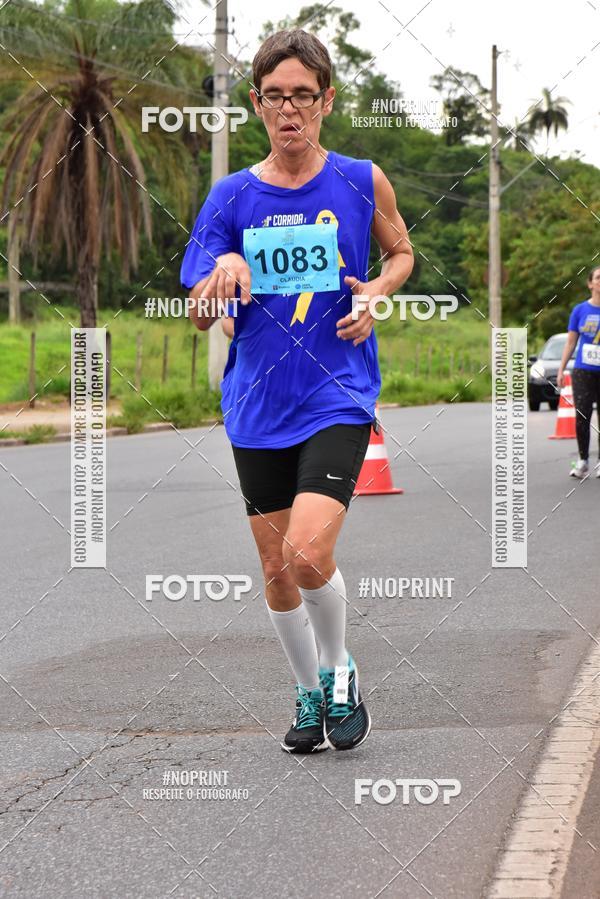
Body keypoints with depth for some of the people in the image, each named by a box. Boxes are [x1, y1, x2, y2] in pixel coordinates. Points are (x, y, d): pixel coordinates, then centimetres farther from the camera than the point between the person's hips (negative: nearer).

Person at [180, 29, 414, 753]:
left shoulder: (362, 182, -1)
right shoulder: (232, 196, 3)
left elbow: (400, 251, 18)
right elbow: (200, 315, 2)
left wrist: (377, 293, -4)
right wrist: (221, 275, -20)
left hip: (338, 397, -3)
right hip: (258, 404, 3)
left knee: (308, 552, -19)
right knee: (276, 569, 8)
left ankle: (338, 669, 8)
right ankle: (309, 692, 30)